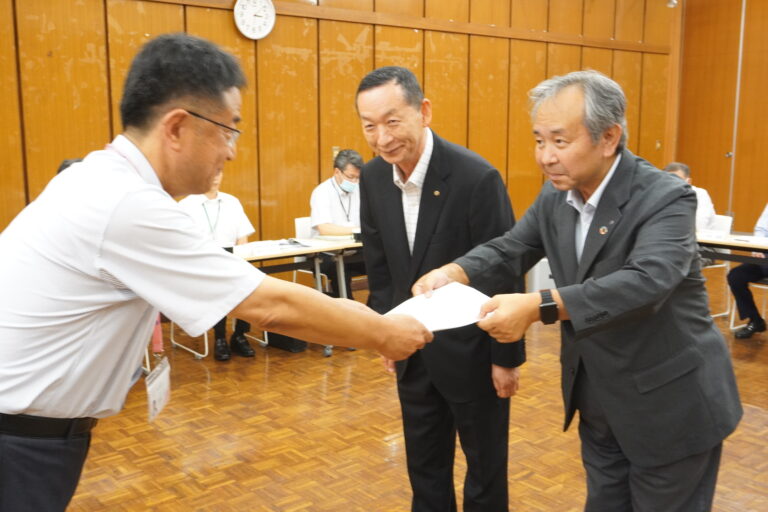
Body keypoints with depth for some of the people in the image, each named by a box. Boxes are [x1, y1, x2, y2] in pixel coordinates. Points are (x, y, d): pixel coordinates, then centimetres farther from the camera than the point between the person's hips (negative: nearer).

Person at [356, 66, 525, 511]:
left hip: (471, 351, -5)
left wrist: (506, 357, -11)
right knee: (424, 465, 20)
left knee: (485, 465, 15)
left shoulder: (477, 177, -23)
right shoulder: (373, 178, -4)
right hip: (412, 351, 5)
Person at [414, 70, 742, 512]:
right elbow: (510, 248, 2)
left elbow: (645, 281, -38)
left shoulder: (666, 199, -23)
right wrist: (454, 273, -19)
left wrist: (538, 307, -48)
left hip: (669, 405, -6)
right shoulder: (556, 194, -2)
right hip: (597, 399, 6)